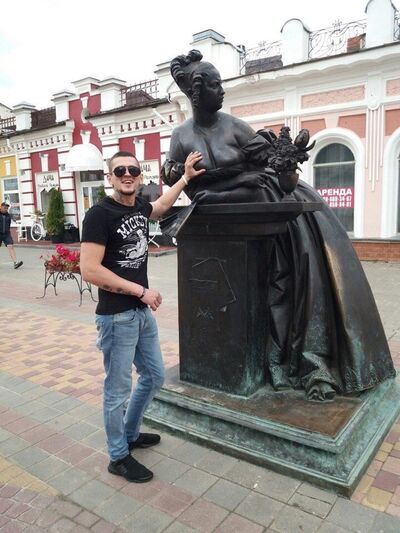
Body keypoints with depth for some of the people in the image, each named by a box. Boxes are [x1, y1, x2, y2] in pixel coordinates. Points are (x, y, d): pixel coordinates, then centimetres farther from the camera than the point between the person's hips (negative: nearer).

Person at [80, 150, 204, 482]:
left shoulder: (139, 206, 7)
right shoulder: (99, 214, -15)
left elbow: (160, 206, 31)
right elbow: (89, 270, -21)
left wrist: (186, 178, 28)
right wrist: (141, 290, -17)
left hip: (142, 312, 8)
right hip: (116, 316, -8)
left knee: (154, 377, 20)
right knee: (118, 389, 6)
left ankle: (130, 433, 42)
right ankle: (119, 456, 27)